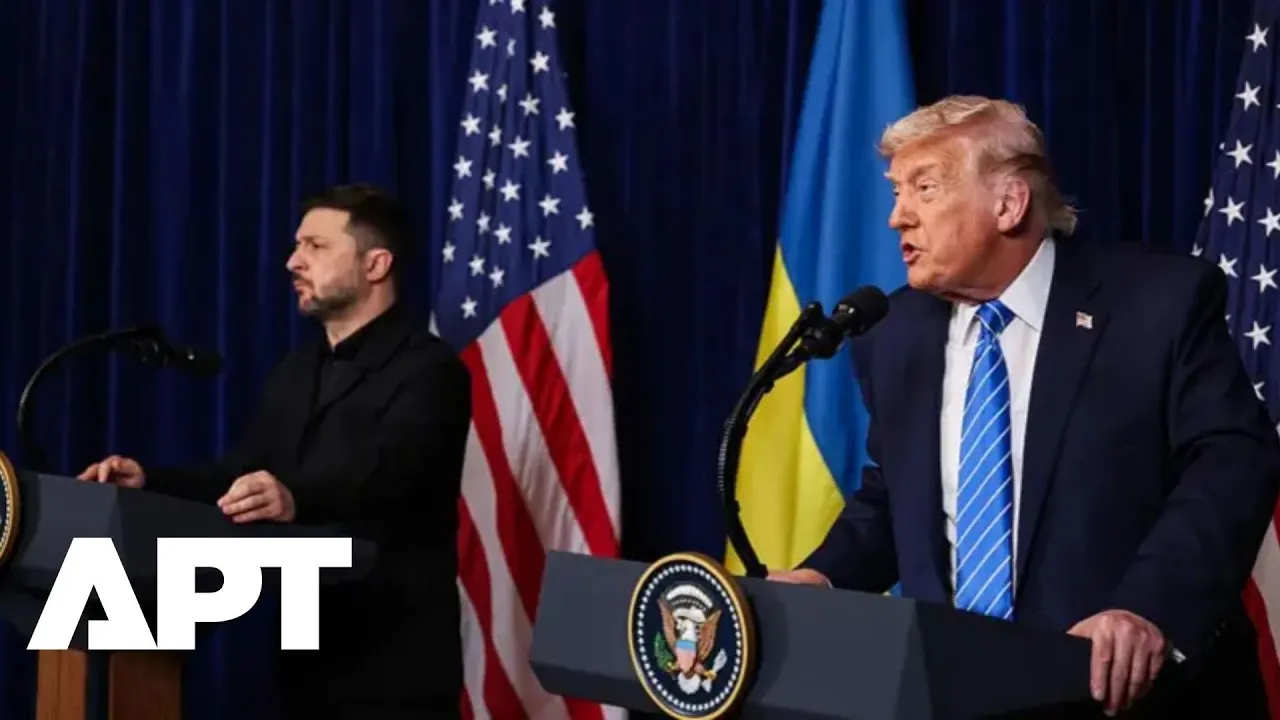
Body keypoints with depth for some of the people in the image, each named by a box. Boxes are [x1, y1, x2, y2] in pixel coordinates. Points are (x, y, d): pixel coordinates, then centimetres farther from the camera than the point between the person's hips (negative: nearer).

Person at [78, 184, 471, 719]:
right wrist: (148, 480, -7)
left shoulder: (428, 369, -10)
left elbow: (382, 467, -28)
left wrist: (295, 498, -46)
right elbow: (236, 479, 11)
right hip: (308, 655, 7)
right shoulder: (295, 373, 16)